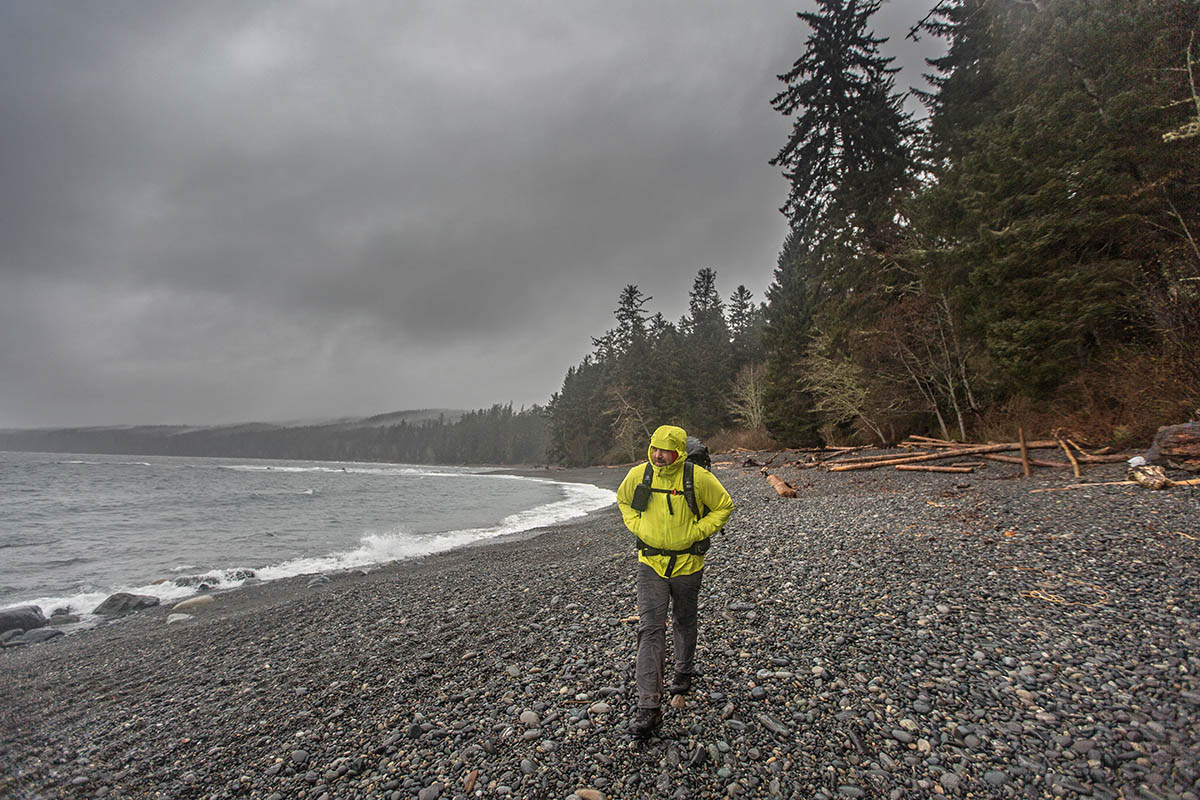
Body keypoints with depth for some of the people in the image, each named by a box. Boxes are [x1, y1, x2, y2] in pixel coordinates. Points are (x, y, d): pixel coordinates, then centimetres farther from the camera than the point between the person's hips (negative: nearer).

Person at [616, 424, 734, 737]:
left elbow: (724, 506, -2)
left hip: (687, 562, -1)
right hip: (651, 563, 1)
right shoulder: (638, 475, -7)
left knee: (684, 623, 20)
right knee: (650, 630, -5)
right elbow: (623, 500, 13)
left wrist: (696, 531, -11)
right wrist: (637, 526, -1)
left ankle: (684, 672, 47)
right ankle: (649, 707, 1)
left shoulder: (698, 477, -15)